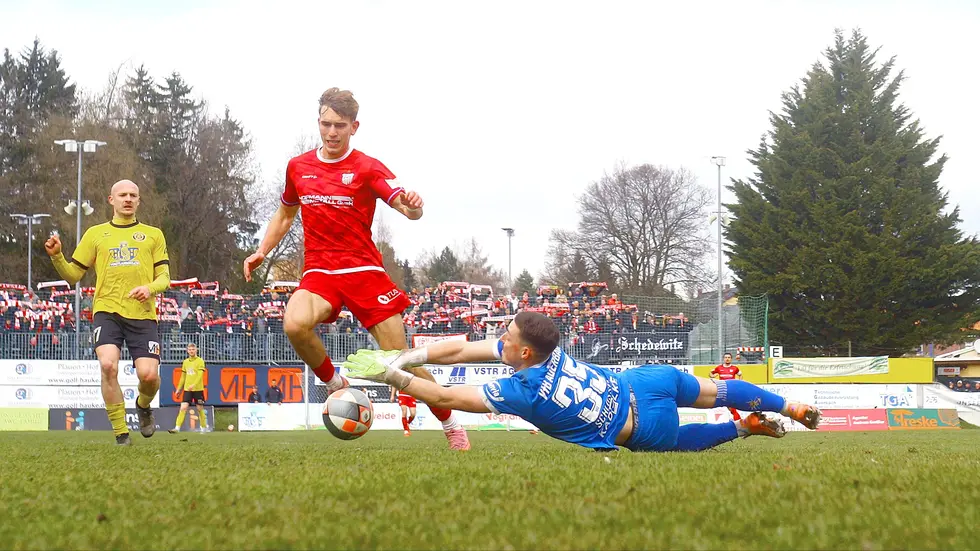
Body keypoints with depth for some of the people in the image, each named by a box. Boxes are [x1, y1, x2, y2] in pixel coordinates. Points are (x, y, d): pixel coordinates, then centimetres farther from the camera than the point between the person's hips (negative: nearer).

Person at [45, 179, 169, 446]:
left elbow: (164, 277, 12)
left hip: (142, 314, 0)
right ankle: (121, 433, -11)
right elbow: (72, 276, 15)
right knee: (108, 365, -24)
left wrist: (150, 288, -11)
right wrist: (56, 256, -4)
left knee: (148, 374, -14)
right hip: (106, 311, 0)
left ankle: (143, 406, 24)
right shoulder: (95, 234, 16)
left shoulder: (153, 234, 16)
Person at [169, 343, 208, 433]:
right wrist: (179, 388, 17)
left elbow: (200, 375, -15)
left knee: (200, 409, 6)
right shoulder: (185, 362, 12)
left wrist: (194, 385, -28)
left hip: (198, 389, -3)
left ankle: (204, 427, 22)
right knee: (183, 408, -9)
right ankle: (177, 428, -14)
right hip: (187, 389, 3)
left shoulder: (200, 361, -4)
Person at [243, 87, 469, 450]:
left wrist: (411, 205, -39)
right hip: (319, 272, 2)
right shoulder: (298, 167, 10)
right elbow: (285, 214, 27)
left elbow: (409, 210, -15)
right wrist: (261, 252, 15)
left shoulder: (367, 168, -2)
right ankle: (336, 386, -6)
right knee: (294, 324, -32)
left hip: (364, 270, -2)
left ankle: (451, 425, 13)